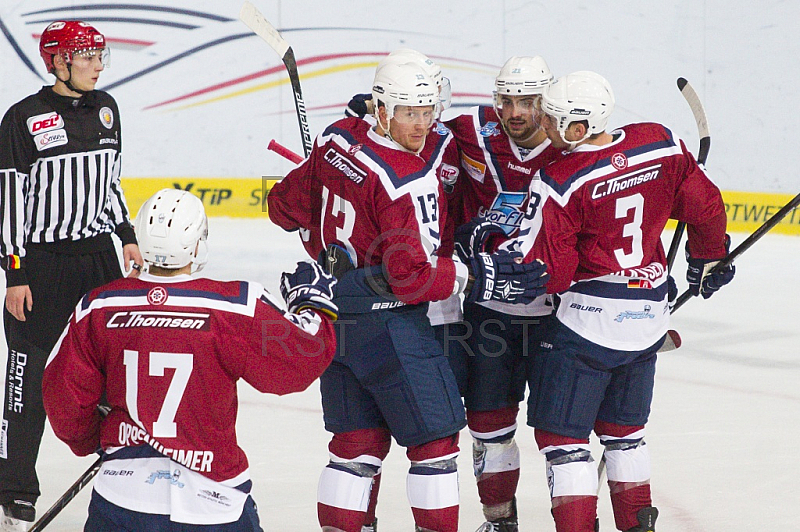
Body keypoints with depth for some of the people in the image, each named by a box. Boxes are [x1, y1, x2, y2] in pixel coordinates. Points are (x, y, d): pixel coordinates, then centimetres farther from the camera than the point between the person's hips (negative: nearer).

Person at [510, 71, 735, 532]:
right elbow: (706, 208, 7)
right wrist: (707, 259, 24)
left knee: (562, 433, 3)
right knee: (624, 427, 23)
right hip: (650, 316, 7)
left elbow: (550, 272, -17)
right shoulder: (661, 145, -4)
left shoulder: (561, 182, -18)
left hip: (589, 320, -7)